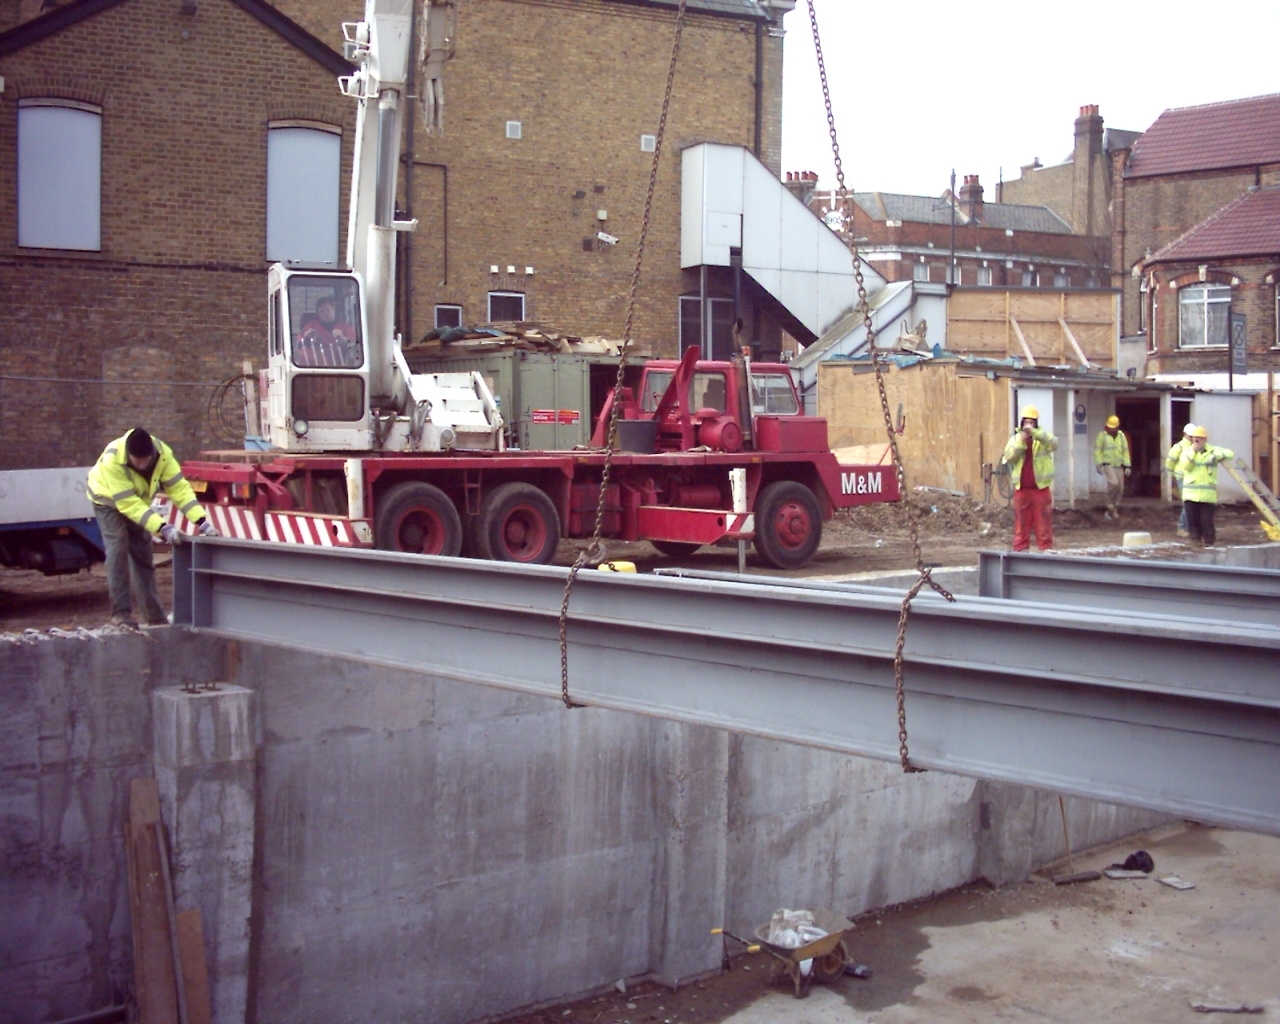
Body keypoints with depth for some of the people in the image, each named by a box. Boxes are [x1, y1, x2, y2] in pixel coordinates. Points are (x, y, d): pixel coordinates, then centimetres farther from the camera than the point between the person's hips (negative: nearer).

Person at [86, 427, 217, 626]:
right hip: (109, 500, -4)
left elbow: (179, 487, -28)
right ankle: (121, 612, -18)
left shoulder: (163, 453, -31)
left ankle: (155, 617, 11)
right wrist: (162, 528, -47)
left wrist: (202, 522, -38)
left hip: (138, 502, 4)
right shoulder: (112, 460, -41)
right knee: (118, 548, -22)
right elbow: (128, 503, -40)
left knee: (143, 556, 5)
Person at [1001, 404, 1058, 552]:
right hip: (1021, 487, 2)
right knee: (1021, 520, 5)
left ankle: (1046, 547, 6)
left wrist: (1034, 432, -30)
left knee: (1043, 519, 0)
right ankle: (1020, 548, 10)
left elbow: (1054, 444, -20)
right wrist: (1020, 443, -18)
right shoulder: (1015, 438, 8)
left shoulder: (1042, 437, 2)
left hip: (1040, 486, -2)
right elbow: (1008, 457, -4)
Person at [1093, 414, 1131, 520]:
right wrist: (1099, 464, -13)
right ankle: (1110, 506, -9)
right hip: (1108, 464, -5)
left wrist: (1127, 466, 3)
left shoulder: (1121, 436, 9)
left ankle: (1114, 510, 13)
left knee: (1120, 487, 1)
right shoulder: (1102, 435, -2)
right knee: (1113, 483, -25)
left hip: (1119, 465, 5)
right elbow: (1097, 450, -5)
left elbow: (1125, 451, 10)